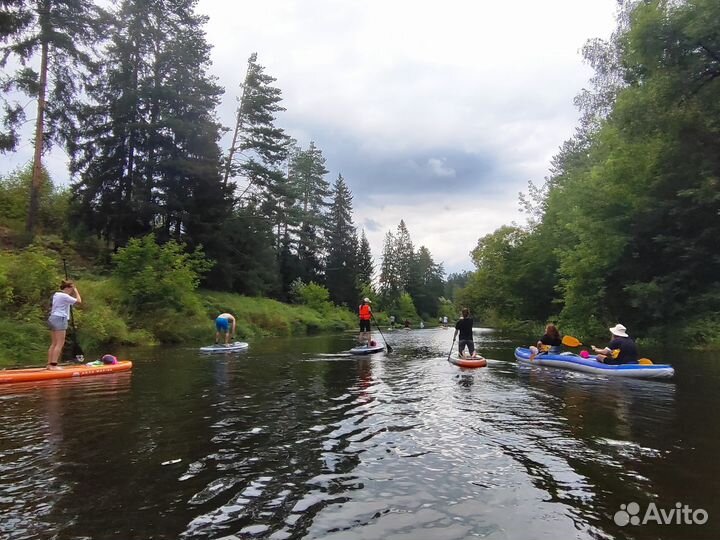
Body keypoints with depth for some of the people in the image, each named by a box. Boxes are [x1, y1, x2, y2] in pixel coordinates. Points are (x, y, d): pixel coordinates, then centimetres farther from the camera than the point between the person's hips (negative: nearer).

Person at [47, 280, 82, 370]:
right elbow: (79, 301, -11)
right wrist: (76, 291, 0)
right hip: (60, 319, -10)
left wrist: (73, 293, 17)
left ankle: (49, 364, 9)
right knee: (60, 344, -9)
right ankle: (53, 365, -12)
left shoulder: (56, 294, 18)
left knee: (54, 344, 10)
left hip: (53, 318, 10)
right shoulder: (64, 296, -11)